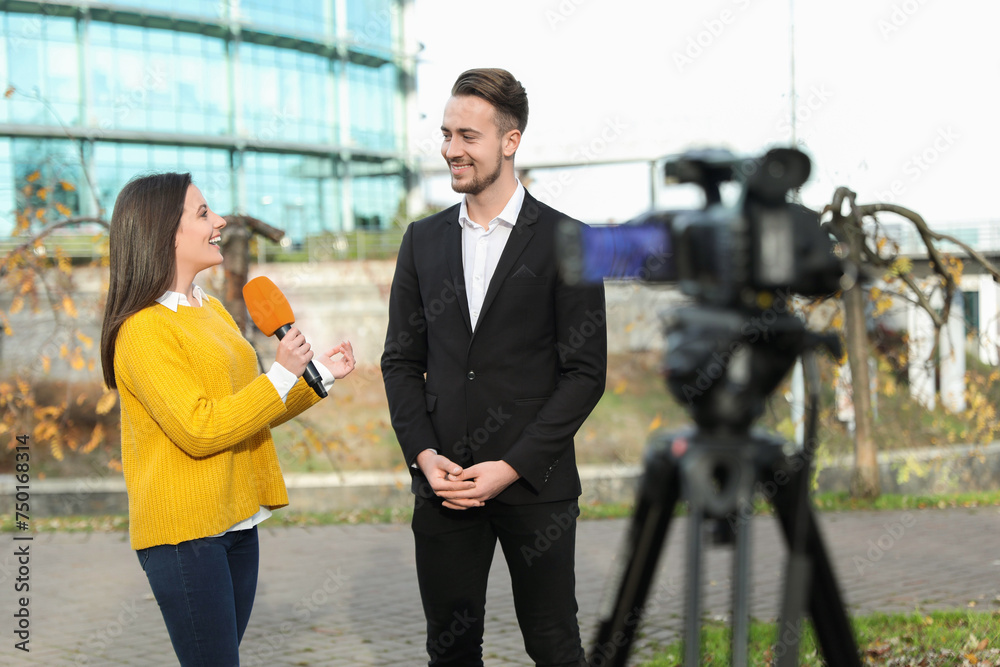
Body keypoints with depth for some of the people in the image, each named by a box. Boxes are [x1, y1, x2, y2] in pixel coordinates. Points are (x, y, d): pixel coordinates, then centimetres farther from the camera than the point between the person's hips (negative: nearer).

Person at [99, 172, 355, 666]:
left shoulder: (211, 310, 15)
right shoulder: (143, 330, -14)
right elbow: (199, 430, -20)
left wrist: (320, 374, 13)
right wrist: (282, 375, -17)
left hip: (235, 522, 9)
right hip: (183, 530, -9)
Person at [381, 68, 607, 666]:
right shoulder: (423, 240, 9)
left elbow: (586, 371, -7)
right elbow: (402, 359, 11)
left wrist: (512, 467, -13)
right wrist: (424, 454, -4)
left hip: (535, 484, -3)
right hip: (444, 483, 4)